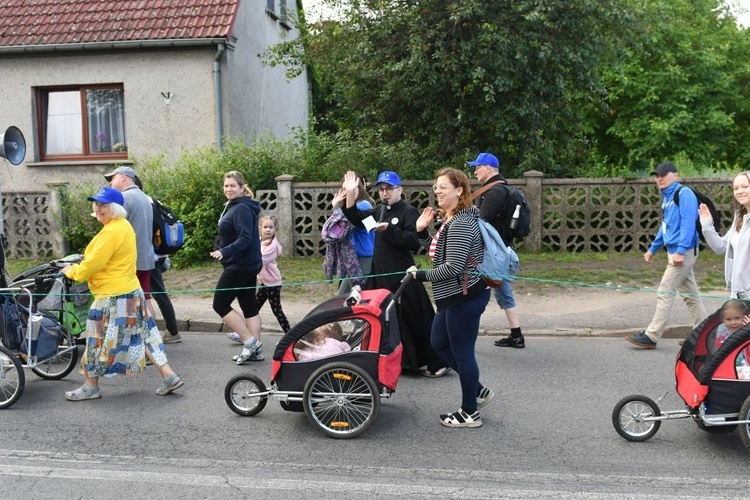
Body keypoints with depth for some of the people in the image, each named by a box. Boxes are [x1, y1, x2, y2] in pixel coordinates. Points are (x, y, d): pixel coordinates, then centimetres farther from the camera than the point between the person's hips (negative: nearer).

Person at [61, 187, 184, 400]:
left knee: (98, 340, 5)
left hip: (113, 297, -10)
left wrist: (72, 271, -1)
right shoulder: (124, 226, 11)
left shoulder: (111, 232, -20)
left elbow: (93, 264, -18)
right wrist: (79, 266, 16)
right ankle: (169, 376, 11)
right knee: (142, 335, 12)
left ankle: (90, 387, 20)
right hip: (131, 292, 10)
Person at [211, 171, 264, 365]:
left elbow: (245, 238, -26)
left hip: (240, 266, -10)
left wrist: (224, 251, -35)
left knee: (220, 304, -2)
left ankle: (250, 341, -2)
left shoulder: (242, 208, -16)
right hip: (248, 265, 10)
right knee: (249, 306, 10)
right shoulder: (234, 206, 14)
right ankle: (255, 349, 14)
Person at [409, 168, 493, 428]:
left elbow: (453, 267, -26)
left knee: (462, 352, 1)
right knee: (439, 343, 20)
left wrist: (421, 275, -15)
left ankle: (470, 413, 17)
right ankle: (478, 391, 31)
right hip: (456, 296, 11)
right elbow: (438, 252, 19)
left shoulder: (461, 224, -21)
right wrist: (422, 232, 5)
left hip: (466, 297, -11)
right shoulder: (450, 220, 12)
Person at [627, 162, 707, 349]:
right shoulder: (667, 197, 15)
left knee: (665, 293, -8)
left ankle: (651, 336, -4)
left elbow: (688, 223, -21)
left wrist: (680, 250, -27)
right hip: (675, 251, 10)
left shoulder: (684, 194, -13)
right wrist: (652, 249, 24)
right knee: (690, 294, 12)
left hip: (683, 252, -10)